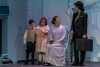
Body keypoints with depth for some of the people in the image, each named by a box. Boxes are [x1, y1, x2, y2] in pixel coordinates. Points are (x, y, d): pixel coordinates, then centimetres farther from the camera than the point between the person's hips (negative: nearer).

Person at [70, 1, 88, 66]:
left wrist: (84, 34, -14)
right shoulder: (75, 14, 12)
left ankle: (81, 61, 7)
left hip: (81, 33, -6)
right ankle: (76, 61, 12)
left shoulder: (84, 14, -4)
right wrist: (72, 30, -4)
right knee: (75, 48, 6)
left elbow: (85, 24, -8)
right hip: (75, 33, 6)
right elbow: (73, 23, 13)